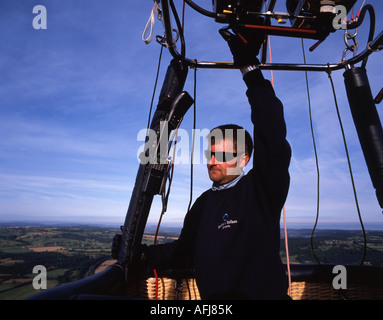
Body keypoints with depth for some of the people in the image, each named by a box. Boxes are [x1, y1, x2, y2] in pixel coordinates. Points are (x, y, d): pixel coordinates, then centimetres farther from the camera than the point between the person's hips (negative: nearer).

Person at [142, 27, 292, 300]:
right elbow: (186, 252, 20)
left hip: (262, 293, -4)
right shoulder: (204, 202, 11)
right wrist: (146, 254, 7)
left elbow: (272, 134, -20)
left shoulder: (261, 189, -6)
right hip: (212, 298, 4)